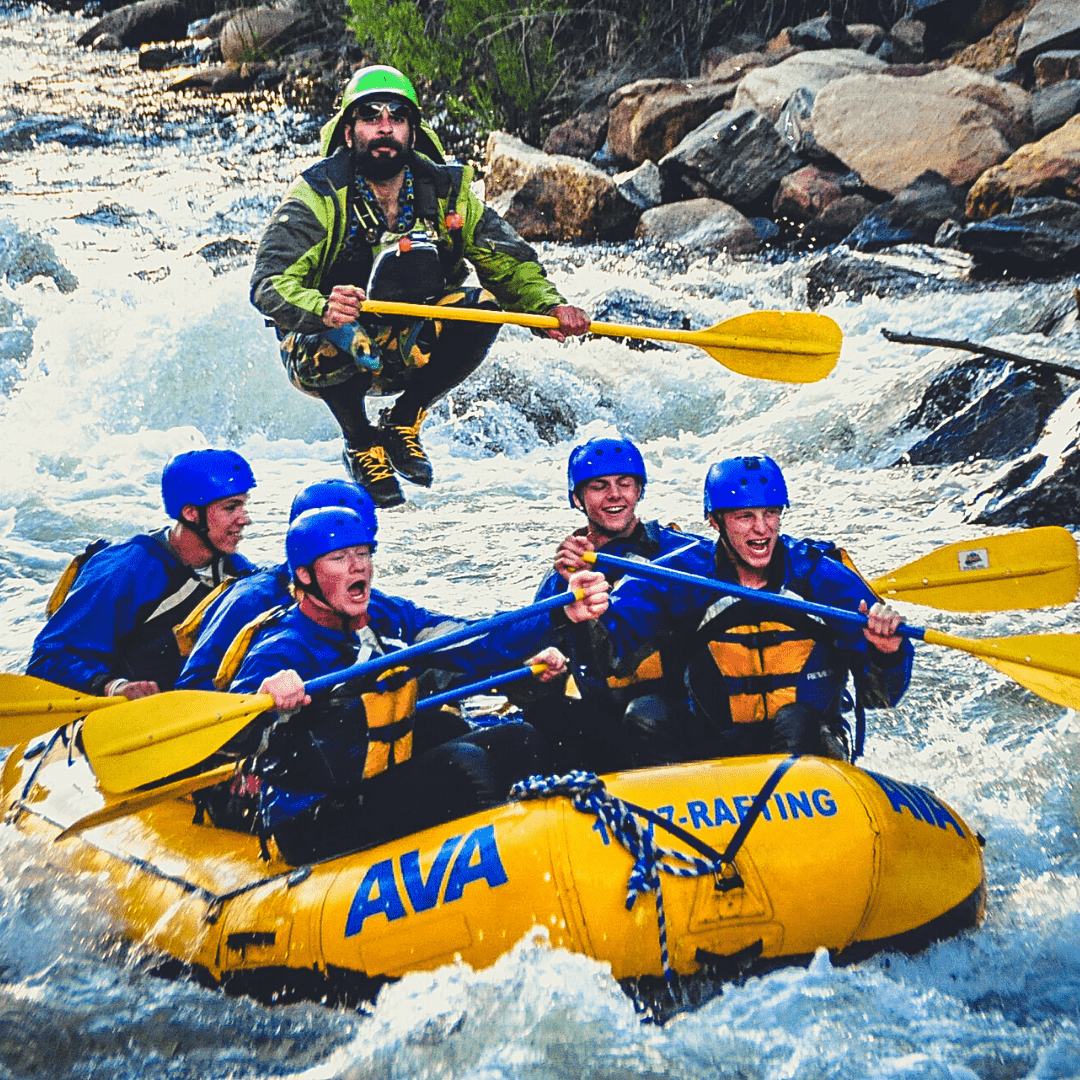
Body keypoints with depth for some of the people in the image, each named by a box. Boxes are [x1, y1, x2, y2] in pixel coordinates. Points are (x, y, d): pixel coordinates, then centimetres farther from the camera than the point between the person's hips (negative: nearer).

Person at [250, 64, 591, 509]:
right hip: (320, 352, -3)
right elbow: (269, 284, -29)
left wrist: (549, 305, -26)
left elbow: (509, 261, -5)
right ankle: (361, 444, -6)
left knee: (484, 305, -21)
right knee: (343, 338, -38)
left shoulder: (444, 192, -7)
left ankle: (402, 423, -1)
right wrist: (322, 309, -51)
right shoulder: (319, 196, -19)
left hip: (406, 349, 4)